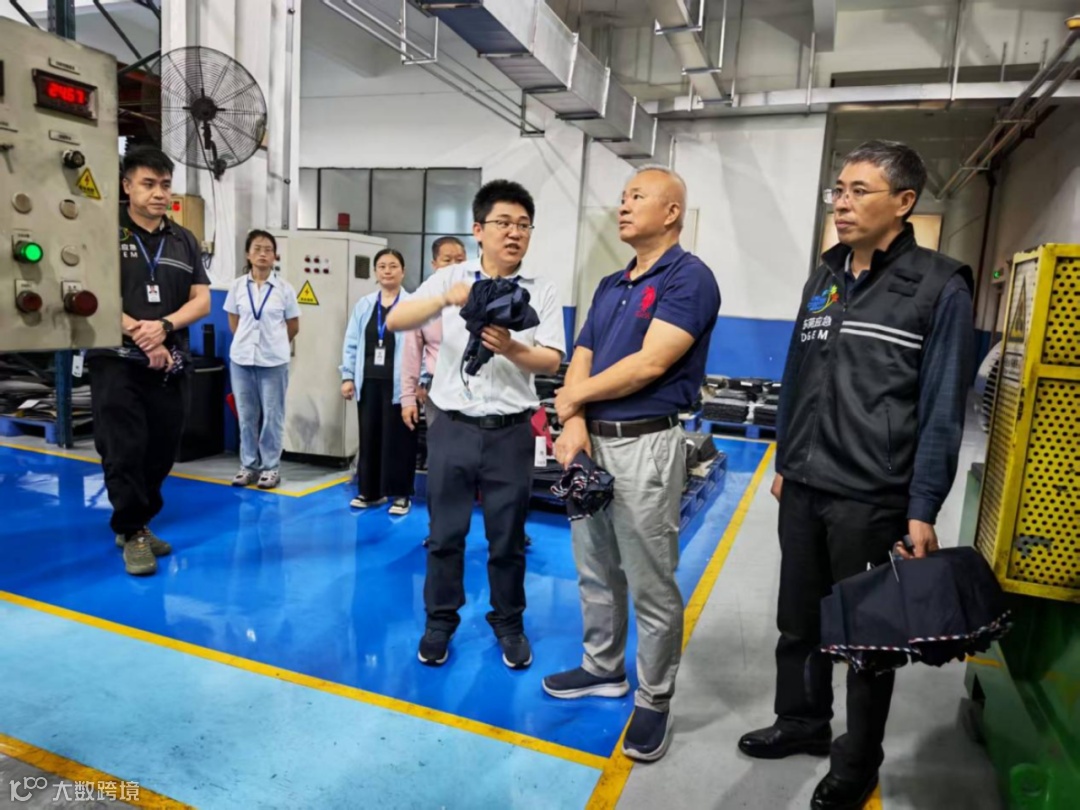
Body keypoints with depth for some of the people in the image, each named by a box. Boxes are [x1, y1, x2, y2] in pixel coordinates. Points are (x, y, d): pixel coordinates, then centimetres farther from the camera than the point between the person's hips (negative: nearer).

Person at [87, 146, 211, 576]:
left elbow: (202, 301, 6)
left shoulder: (184, 241, 12)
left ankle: (138, 525, 25)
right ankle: (133, 533, 9)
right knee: (125, 451, -5)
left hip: (170, 366, 4)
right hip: (117, 362, -3)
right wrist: (139, 335, -14)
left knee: (160, 453, 8)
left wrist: (164, 325, -11)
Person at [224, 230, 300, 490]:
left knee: (272, 415, 4)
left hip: (273, 361, -2)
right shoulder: (238, 286, 2)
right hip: (241, 358, 2)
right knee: (246, 415, 10)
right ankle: (248, 465, 21)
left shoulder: (284, 288, -3)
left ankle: (270, 467, 15)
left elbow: (293, 327, 6)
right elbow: (234, 322, 13)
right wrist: (247, 341, 10)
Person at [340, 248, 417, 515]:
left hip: (399, 384, -5)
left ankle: (401, 494, 16)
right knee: (369, 437, 12)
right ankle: (370, 491, 25)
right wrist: (347, 377, 5)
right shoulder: (363, 305, 10)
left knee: (398, 439, 3)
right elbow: (351, 344, 10)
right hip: (368, 382, 5)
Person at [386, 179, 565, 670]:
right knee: (445, 533, 10)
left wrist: (511, 348, -25)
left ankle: (509, 624, 30)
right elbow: (396, 321, -9)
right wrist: (446, 299, -26)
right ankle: (440, 622, 29)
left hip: (510, 431, 0)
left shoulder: (541, 292, 2)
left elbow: (552, 360, -5)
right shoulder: (450, 279, 3)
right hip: (453, 426, 0)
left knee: (507, 537, 11)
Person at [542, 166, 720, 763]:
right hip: (593, 441, 8)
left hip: (646, 446, -8)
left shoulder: (689, 277, -9)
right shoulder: (610, 285, 15)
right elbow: (580, 360, 9)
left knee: (651, 586, 4)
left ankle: (654, 699, 21)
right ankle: (603, 668, 38)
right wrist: (575, 422, -11)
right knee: (595, 572, 19)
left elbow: (650, 364, -19)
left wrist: (574, 398, -6)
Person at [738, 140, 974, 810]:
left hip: (872, 500, -5)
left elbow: (942, 409, -10)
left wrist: (923, 511, -12)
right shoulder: (824, 278, 9)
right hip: (804, 489, 5)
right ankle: (802, 722, 41)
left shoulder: (940, 288, -8)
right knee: (798, 620, 18)